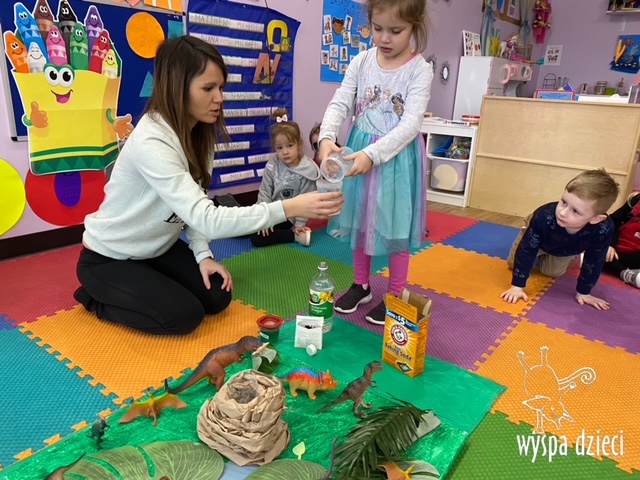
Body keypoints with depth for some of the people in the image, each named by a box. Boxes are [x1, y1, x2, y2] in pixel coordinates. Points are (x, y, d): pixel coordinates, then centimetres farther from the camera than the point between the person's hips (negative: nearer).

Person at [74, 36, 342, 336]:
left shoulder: (200, 132, -6)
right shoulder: (151, 142, -34)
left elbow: (194, 206, -2)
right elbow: (207, 219, -42)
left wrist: (203, 254, -16)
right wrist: (289, 208, -45)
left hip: (156, 249, 7)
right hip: (109, 259, -7)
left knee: (217, 297, -2)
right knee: (185, 314, -17)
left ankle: (141, 287, 19)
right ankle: (98, 298, 7)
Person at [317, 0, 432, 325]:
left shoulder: (420, 70, -11)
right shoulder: (361, 62, 0)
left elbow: (411, 124, -20)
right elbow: (340, 104, -5)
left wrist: (372, 154, -32)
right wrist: (327, 138, -25)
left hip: (397, 156, -4)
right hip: (359, 152, 4)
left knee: (396, 226, 5)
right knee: (361, 221, 14)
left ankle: (395, 295, 22)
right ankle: (361, 285, 33)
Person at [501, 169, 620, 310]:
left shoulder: (603, 229, -43)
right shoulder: (543, 217, -48)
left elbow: (593, 262, -25)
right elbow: (526, 252, -37)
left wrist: (583, 292, -16)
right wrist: (517, 286, -37)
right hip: (540, 241, -1)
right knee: (513, 264, 8)